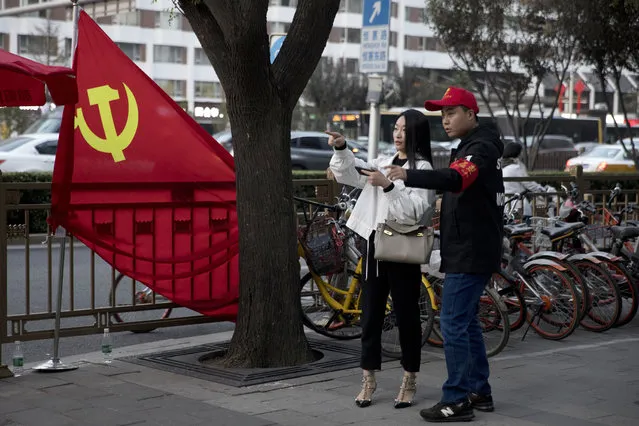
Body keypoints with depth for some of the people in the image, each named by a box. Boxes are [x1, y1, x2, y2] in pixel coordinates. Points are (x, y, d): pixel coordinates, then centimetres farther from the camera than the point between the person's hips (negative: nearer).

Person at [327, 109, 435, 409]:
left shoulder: (422, 168, -6)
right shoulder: (383, 163, 14)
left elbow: (414, 212, -17)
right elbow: (348, 175, 3)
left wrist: (387, 186, -26)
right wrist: (341, 149, -13)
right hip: (374, 244, 6)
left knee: (406, 315, 3)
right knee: (370, 314, 8)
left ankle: (409, 383, 14)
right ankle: (368, 381, 16)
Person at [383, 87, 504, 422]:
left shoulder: (481, 148, -16)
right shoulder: (471, 146, 17)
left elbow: (455, 179, -36)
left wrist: (408, 176, -48)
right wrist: (445, 211, 12)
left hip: (470, 253, -11)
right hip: (467, 251, 11)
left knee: (453, 323, -9)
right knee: (466, 321, 16)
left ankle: (457, 401, -4)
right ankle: (479, 392, 24)